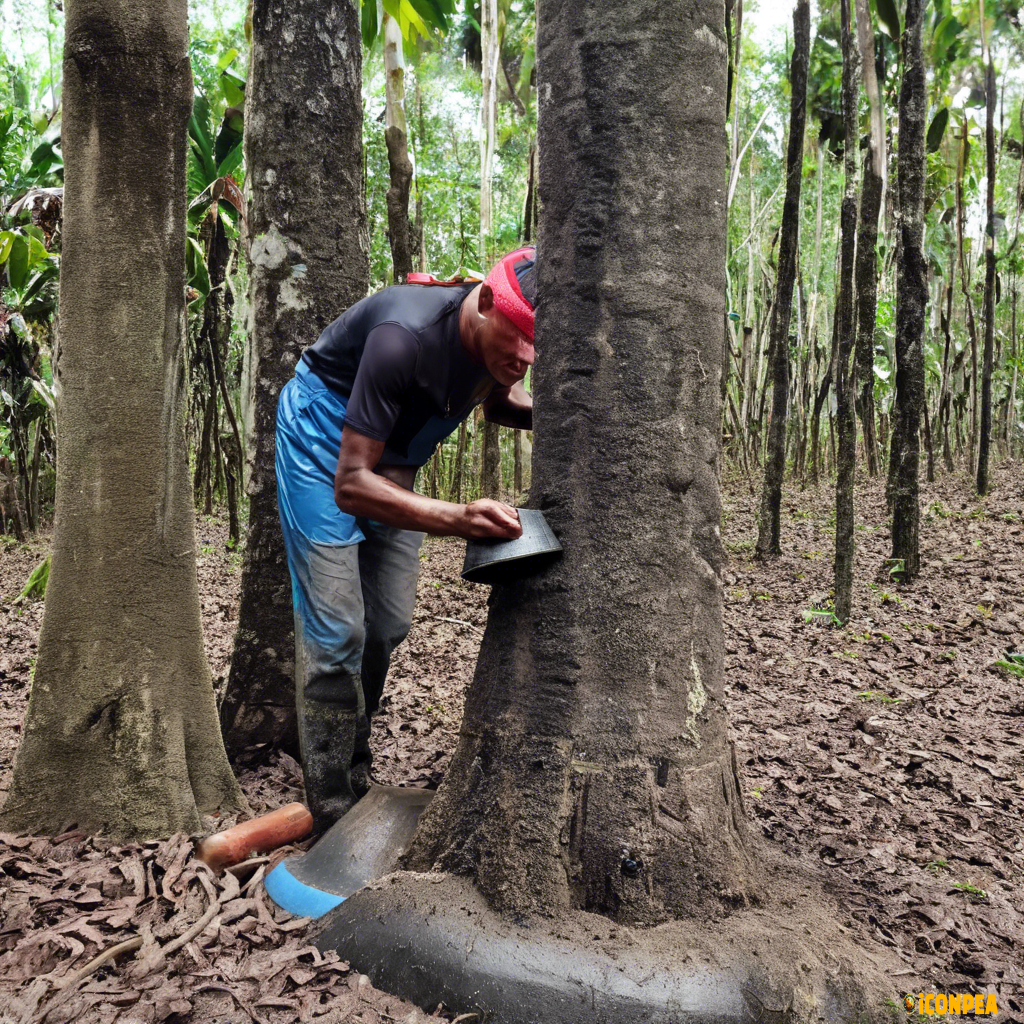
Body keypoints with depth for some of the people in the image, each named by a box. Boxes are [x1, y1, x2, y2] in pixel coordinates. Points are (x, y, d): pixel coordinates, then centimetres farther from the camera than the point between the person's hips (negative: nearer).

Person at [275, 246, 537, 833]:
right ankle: (332, 811, 2)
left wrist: (537, 411, -13)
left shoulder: (503, 339, -15)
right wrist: (458, 519, -50)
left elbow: (496, 400, 10)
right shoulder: (406, 336, -38)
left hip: (392, 454, 7)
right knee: (337, 631, -12)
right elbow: (350, 484, -37)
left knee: (389, 625, 7)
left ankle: (356, 779, 26)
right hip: (324, 439, -7)